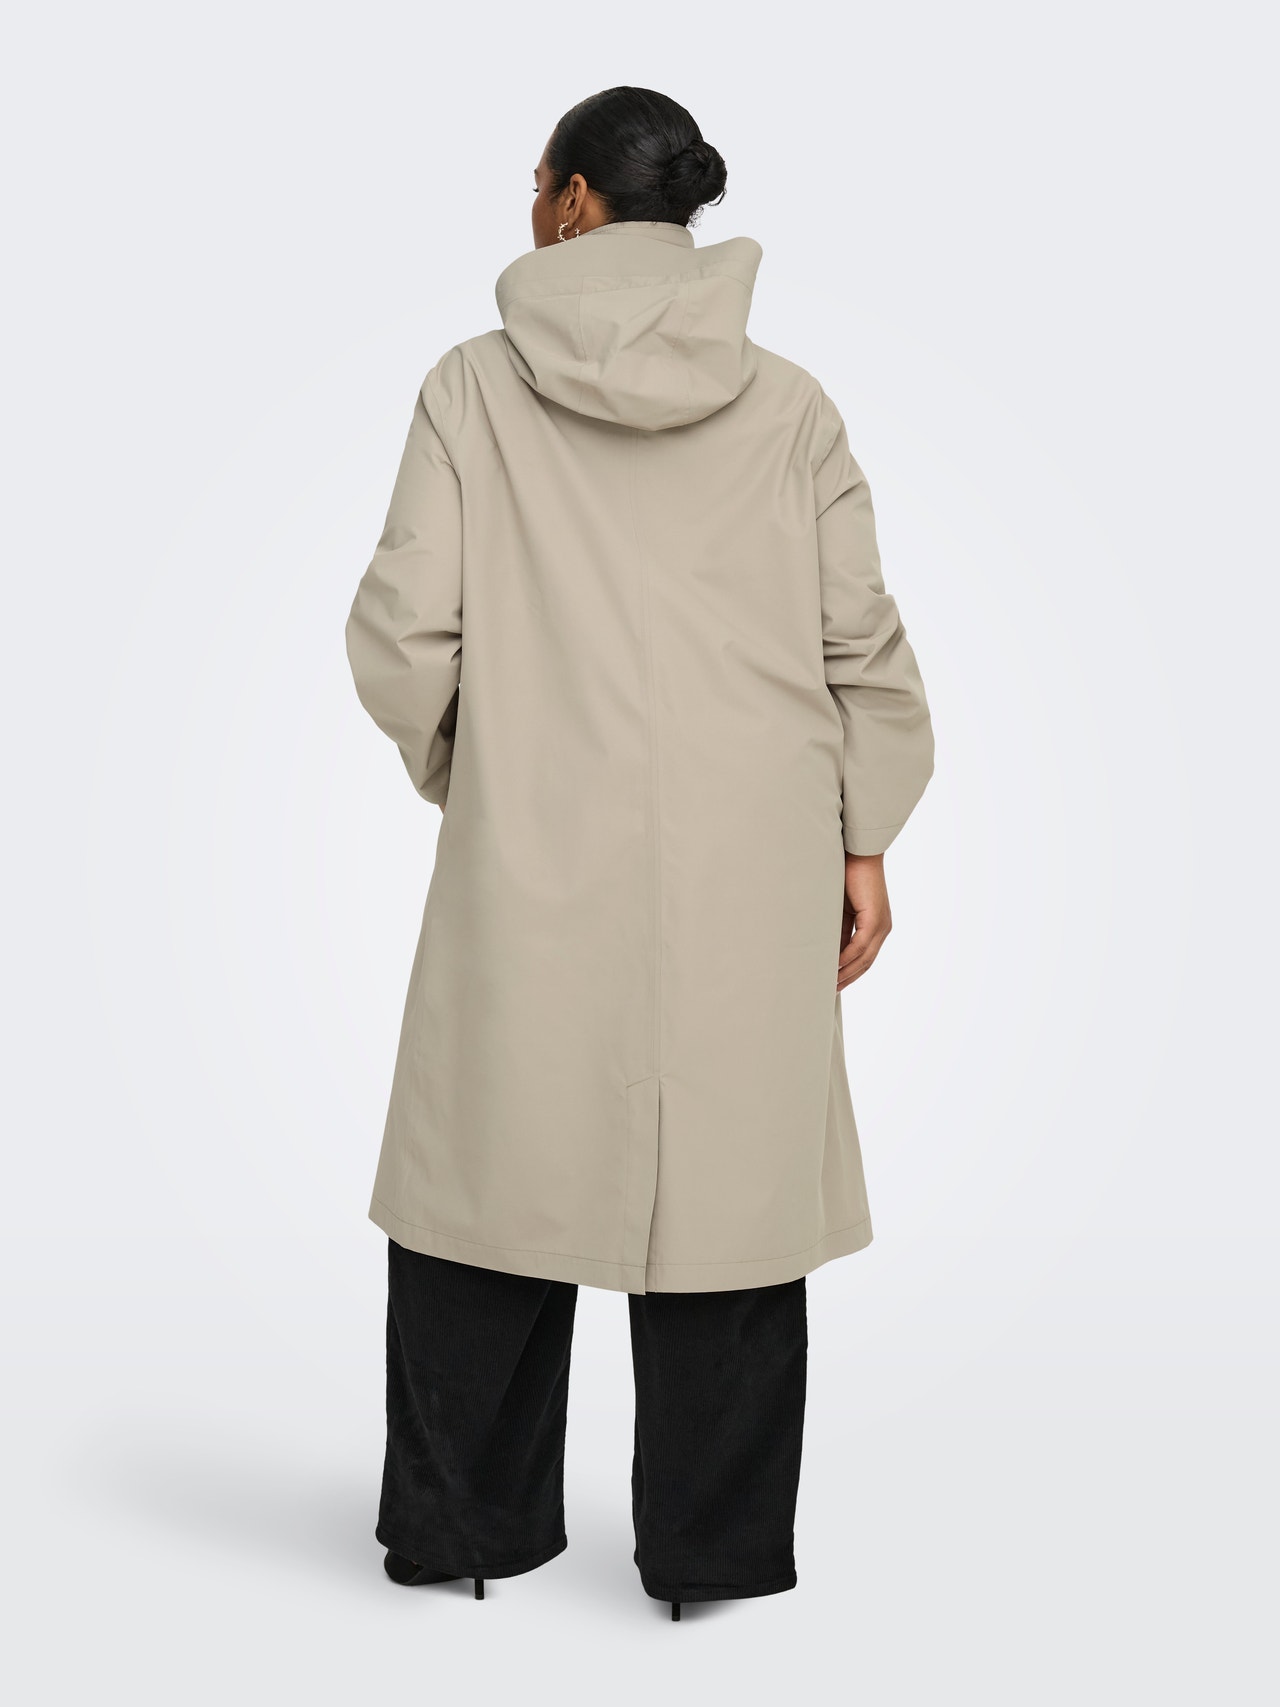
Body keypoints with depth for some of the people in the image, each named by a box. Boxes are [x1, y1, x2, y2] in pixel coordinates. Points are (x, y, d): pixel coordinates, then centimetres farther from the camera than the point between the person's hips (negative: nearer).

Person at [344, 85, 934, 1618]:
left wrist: (454, 768, 15)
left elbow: (401, 632, -3)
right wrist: (864, 842, 12)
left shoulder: (477, 388, -1)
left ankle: (466, 1521, 25)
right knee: (727, 1182, 9)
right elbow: (862, 643, 4)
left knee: (504, 1165, 12)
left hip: (535, 861, -1)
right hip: (746, 863, 1)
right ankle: (711, 1545, 19)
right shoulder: (788, 405, 4)